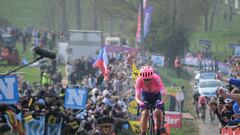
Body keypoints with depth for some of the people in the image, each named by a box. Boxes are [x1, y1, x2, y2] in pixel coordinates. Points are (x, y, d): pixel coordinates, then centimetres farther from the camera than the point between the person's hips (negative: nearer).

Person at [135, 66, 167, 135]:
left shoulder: (156, 78, -35)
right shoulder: (139, 80, -32)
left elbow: (164, 93, -39)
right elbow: (137, 96, -34)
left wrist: (162, 101, -57)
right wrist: (140, 102, -55)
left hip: (156, 95, -1)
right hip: (146, 95, 1)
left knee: (158, 113, -19)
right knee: (144, 114, -17)